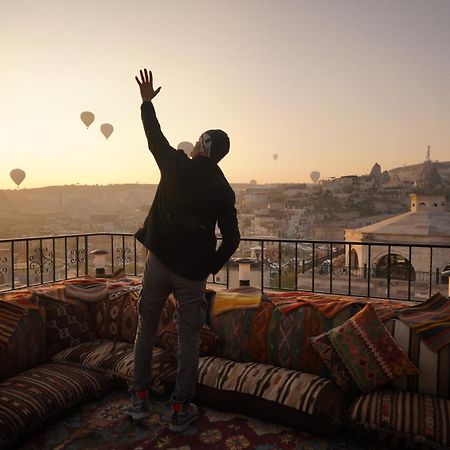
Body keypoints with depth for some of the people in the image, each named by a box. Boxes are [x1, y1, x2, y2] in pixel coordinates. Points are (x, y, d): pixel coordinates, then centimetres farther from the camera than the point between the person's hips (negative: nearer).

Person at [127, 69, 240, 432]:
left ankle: (140, 400, 27)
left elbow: (155, 138, 14)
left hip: (159, 264, 1)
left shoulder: (177, 166, -3)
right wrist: (210, 268, 11)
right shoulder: (224, 191, -2)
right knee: (189, 340, 11)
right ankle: (180, 410, 18)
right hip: (192, 273, 0)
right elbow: (232, 239, -3)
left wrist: (147, 102, 30)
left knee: (146, 330, 18)